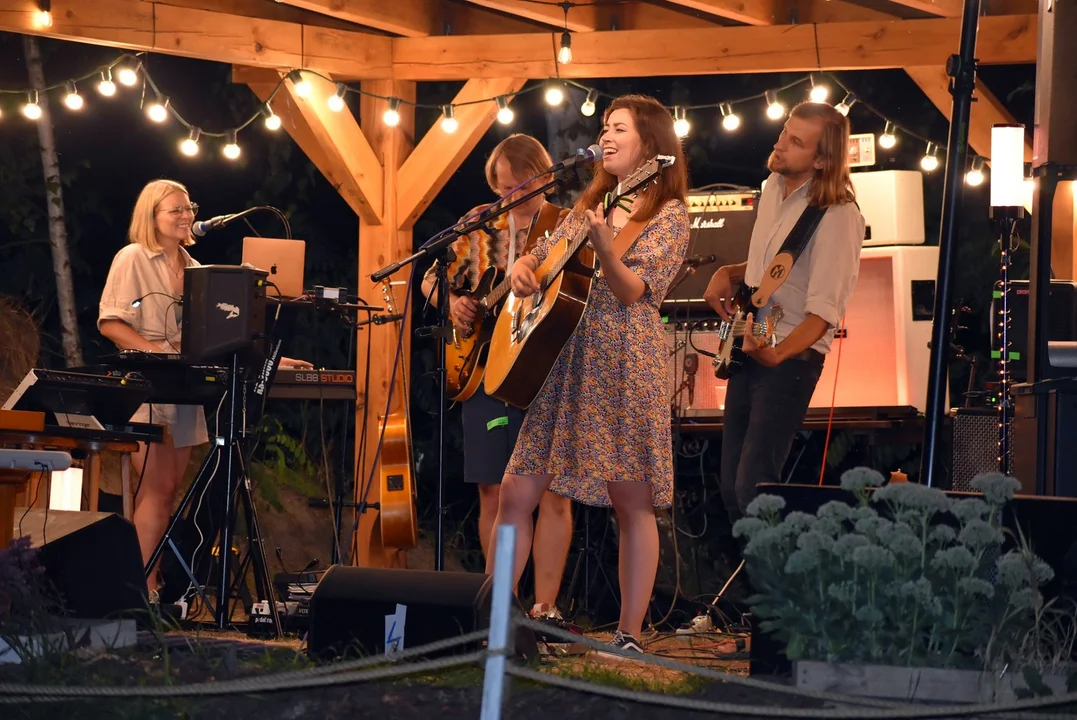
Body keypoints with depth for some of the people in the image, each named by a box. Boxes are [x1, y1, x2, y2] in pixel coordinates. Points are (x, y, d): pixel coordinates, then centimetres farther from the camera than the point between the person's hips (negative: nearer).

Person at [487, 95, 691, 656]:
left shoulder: (669, 215, -1)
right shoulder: (590, 206, 18)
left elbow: (634, 291, -12)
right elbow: (541, 254, 25)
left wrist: (603, 245, -30)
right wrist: (522, 270, 2)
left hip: (624, 365, -6)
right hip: (564, 361, 6)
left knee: (632, 504, -2)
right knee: (516, 493, 1)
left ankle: (630, 636, 3)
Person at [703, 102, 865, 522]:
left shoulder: (838, 216, -19)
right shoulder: (773, 187, 6)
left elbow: (825, 310, -24)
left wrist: (777, 353, -38)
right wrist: (728, 274, 6)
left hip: (791, 357, -8)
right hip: (750, 347, 8)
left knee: (753, 487, -16)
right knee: (731, 485, 11)